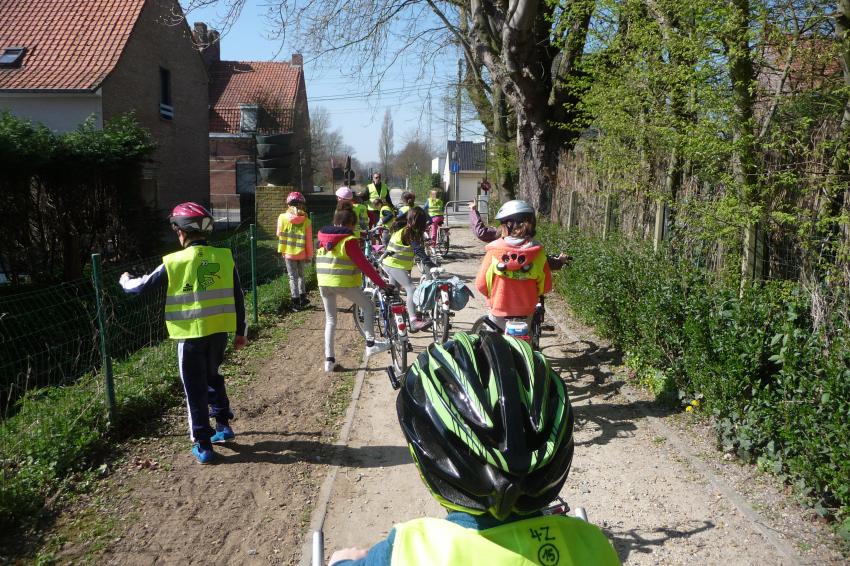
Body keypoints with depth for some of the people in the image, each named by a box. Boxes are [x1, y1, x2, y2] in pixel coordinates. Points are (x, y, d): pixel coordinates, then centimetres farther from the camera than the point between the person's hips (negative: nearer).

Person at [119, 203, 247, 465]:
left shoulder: (175, 262, -10)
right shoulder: (224, 257, -1)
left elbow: (143, 286, 4)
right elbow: (237, 297, 3)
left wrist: (125, 281, 27)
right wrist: (241, 331, 13)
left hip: (191, 334, -4)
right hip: (220, 331, 4)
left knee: (195, 389, 7)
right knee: (212, 376, 26)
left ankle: (203, 445, 12)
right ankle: (223, 425, 29)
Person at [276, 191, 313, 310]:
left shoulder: (283, 217, -9)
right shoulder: (306, 220, -8)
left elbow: (279, 234, 1)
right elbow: (309, 240, -4)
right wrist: (309, 255, 5)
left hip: (289, 252, -1)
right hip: (302, 253, 1)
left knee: (293, 277, 7)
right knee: (301, 275, 20)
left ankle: (296, 302, 8)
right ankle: (303, 298, 24)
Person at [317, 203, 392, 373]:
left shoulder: (322, 237, 9)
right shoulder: (349, 240, -11)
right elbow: (364, 265, -12)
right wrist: (382, 284, -8)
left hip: (324, 283, 6)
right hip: (344, 283, -6)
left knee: (330, 320, 15)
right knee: (368, 305, 14)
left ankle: (329, 360, 13)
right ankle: (370, 344, 9)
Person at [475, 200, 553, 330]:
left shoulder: (494, 251, -14)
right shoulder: (537, 253, -10)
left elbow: (481, 284, -10)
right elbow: (546, 286, -4)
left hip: (499, 310, -2)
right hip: (526, 312, 2)